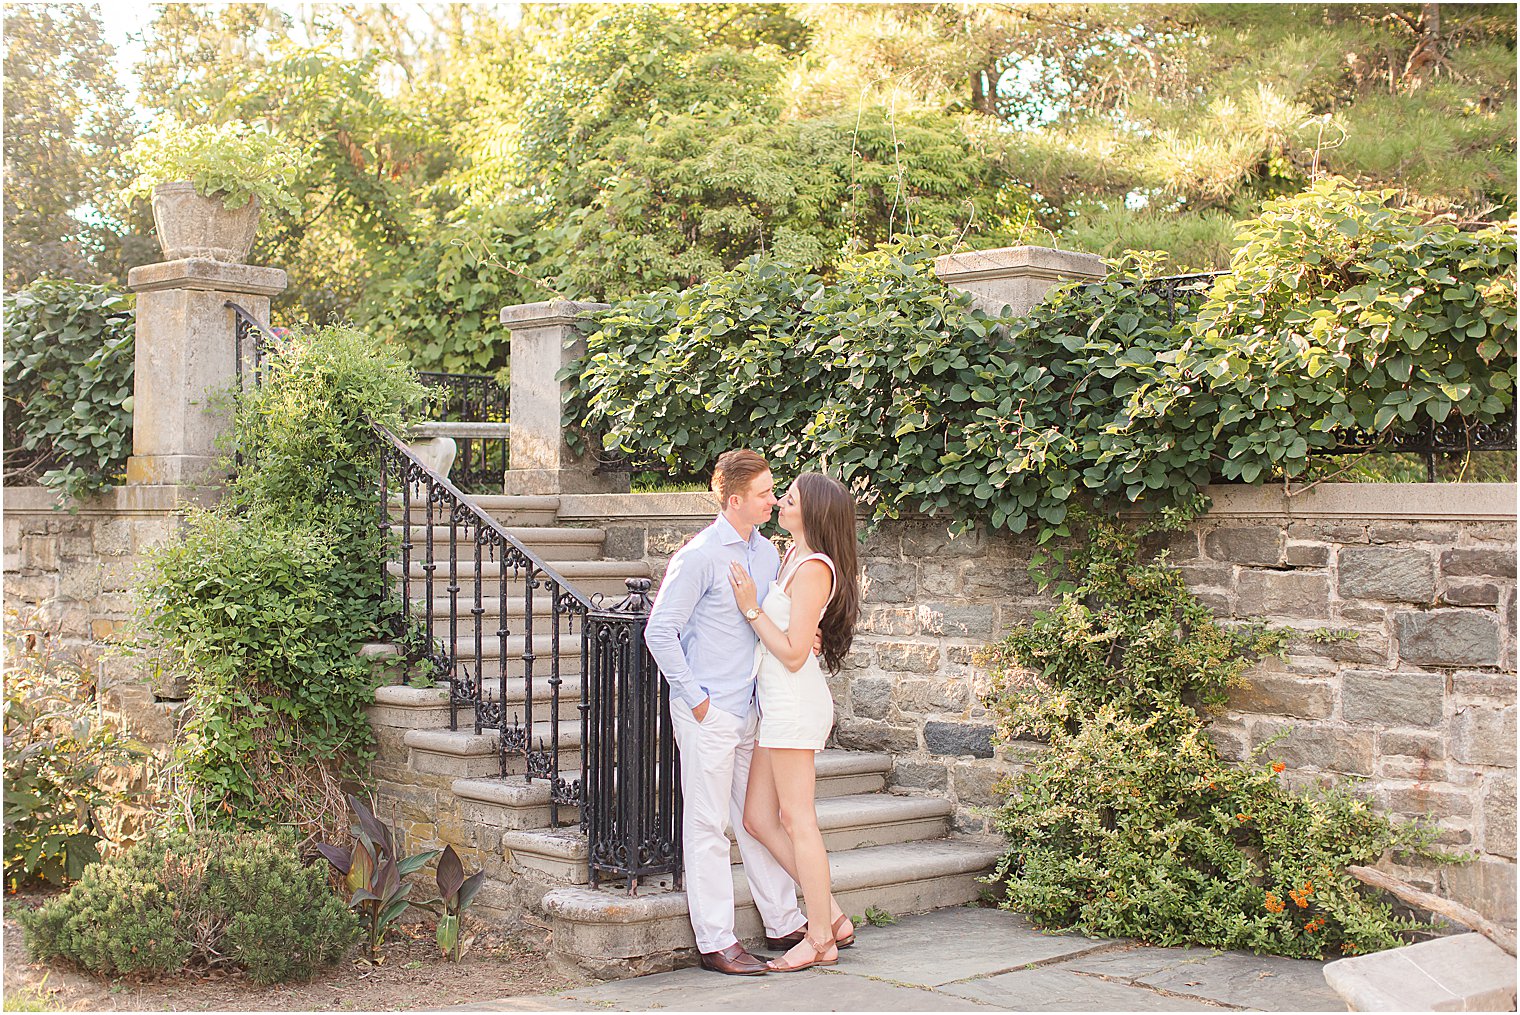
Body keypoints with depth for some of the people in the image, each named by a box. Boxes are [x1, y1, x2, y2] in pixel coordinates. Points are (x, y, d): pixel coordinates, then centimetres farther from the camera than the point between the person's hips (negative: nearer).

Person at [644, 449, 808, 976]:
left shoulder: (767, 552, 9)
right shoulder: (699, 556, -14)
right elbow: (660, 632, -13)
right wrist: (695, 698, -13)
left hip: (752, 710, 7)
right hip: (708, 715, -7)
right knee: (708, 826, 0)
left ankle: (784, 924, 25)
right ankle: (715, 943, 6)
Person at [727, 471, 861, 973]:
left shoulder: (813, 569, -15)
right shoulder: (793, 555, 14)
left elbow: (793, 653, -18)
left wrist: (752, 608, -14)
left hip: (794, 701, -10)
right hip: (778, 704, 10)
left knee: (797, 820, -3)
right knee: (758, 819, 10)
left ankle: (820, 940, 7)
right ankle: (832, 916, 16)